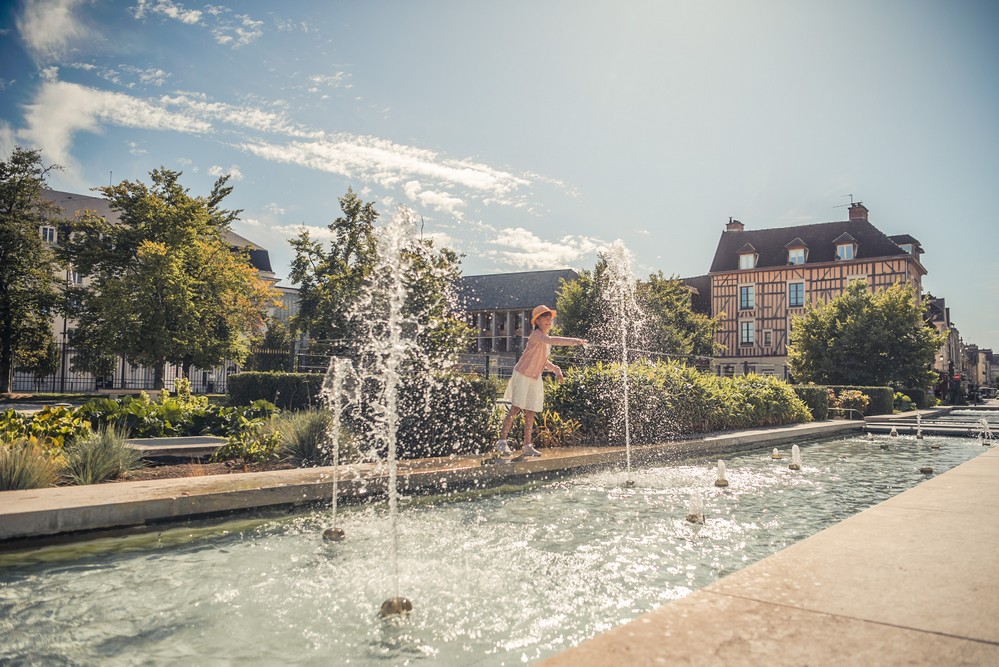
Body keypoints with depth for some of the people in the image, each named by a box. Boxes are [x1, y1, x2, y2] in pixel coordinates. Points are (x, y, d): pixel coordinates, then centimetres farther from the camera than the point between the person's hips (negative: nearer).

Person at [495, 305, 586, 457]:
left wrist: (555, 369, 5)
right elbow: (551, 340, -37)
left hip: (535, 379, 8)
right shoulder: (536, 335, -16)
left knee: (530, 413, 7)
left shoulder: (545, 338, 12)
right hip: (523, 375, -8)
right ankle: (502, 441, -1)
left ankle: (528, 446, 12)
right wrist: (574, 341, -43)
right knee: (515, 409, -9)